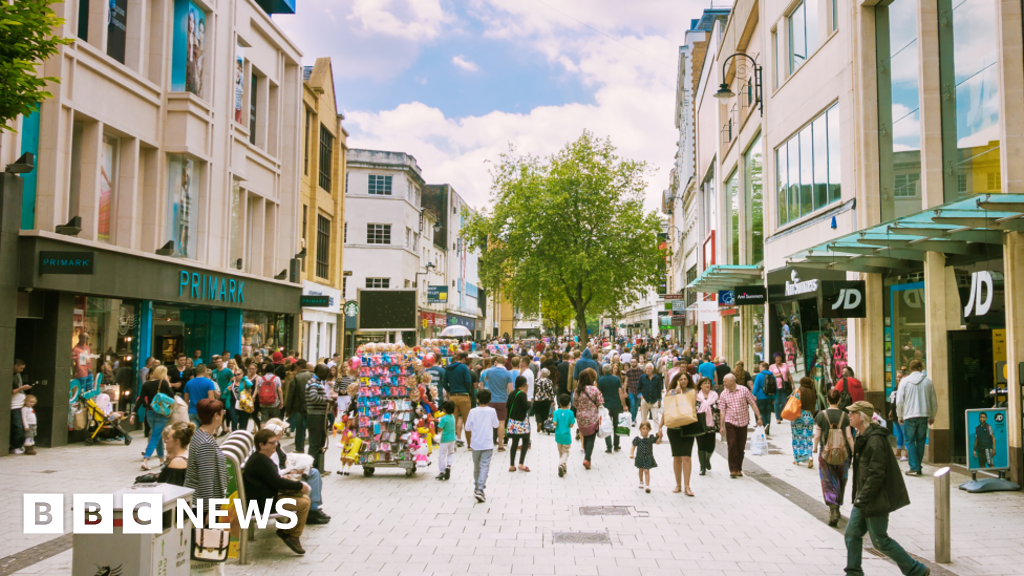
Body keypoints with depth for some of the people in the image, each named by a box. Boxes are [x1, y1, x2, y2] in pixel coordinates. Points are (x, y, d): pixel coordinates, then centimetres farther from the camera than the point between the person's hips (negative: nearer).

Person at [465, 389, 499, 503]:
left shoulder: (473, 411, -4)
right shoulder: (492, 411, -6)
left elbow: (468, 428, 0)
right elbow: (496, 425, 9)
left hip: (475, 445, 2)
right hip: (487, 445, -2)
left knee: (476, 466, 18)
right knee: (484, 467, -4)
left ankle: (477, 486, 34)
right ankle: (480, 490, -16)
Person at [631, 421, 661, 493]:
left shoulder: (651, 438, -6)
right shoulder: (637, 438, -9)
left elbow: (658, 442, -2)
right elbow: (633, 447, -4)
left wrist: (660, 437, -19)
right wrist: (632, 454, -16)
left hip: (648, 457, -1)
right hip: (640, 457, 1)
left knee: (646, 471, -8)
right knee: (641, 470, 18)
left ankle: (647, 486, -8)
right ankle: (641, 482, 42)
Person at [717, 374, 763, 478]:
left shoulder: (744, 390, -3)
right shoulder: (723, 394, 0)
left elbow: (753, 403, 1)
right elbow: (722, 410, 1)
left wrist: (759, 417, -4)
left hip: (743, 422, 0)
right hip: (730, 422, 0)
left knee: (741, 447, 6)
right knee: (732, 446, -8)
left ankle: (739, 469, 18)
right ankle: (733, 469, -3)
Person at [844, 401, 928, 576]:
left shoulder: (875, 440, -22)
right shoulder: (863, 437, 10)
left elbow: (876, 474, -25)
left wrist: (862, 499, -23)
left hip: (876, 500, -9)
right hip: (865, 498, 9)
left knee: (880, 541, 2)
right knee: (852, 534, 9)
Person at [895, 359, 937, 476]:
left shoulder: (904, 381, -2)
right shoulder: (927, 381, 2)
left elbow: (899, 401, -2)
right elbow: (934, 400, 7)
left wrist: (900, 416, 9)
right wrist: (932, 416, 19)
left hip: (909, 416, -2)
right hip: (923, 415, 2)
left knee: (910, 441, 3)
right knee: (920, 441, 11)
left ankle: (914, 468, -5)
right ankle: (918, 467, 13)